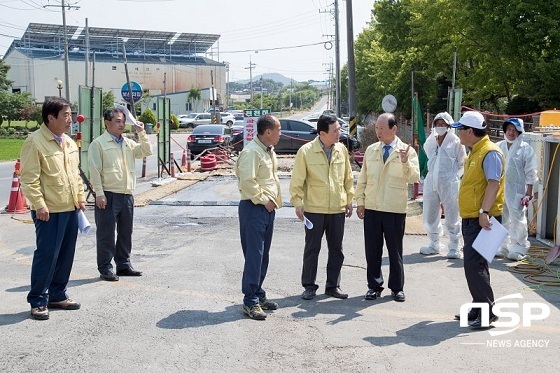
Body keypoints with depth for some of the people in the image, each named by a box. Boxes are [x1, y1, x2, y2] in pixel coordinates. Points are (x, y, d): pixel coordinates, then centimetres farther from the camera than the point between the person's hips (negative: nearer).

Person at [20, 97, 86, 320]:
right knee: (47, 255, -5)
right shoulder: (35, 142, -12)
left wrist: (80, 198, 15)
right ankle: (38, 301, 8)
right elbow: (29, 179, -15)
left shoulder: (69, 142, 13)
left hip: (70, 209, 8)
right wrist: (39, 204, -20)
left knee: (66, 255, 12)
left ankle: (57, 295, 25)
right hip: (49, 211, -8)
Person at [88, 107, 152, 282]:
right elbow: (94, 170, -9)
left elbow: (146, 152, 13)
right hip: (108, 195, -6)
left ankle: (123, 265, 24)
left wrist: (142, 133, 3)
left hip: (127, 195, 7)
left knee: (125, 232, 13)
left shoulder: (128, 143, 16)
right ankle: (105, 268, 6)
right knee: (106, 234, -1)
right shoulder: (98, 143, -4)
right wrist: (99, 193, -16)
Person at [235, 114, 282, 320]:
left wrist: (275, 200, 15)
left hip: (268, 209, 10)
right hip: (254, 209, -10)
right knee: (254, 255, -8)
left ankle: (258, 295, 24)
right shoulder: (251, 152, -16)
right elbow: (247, 181, -24)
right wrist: (263, 200, -16)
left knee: (263, 255, 14)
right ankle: (250, 302, -4)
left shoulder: (269, 151, 16)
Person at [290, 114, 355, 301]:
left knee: (336, 249, 10)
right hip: (314, 209, -4)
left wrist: (349, 199, 12)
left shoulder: (342, 150, 4)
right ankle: (309, 286, 17)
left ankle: (333, 285, 22)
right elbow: (297, 181, -4)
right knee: (312, 248, 5)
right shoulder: (306, 151, -9)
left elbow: (348, 177, 13)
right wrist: (298, 203, -7)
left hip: (338, 209, 4)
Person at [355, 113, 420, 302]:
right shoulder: (370, 150, 9)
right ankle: (374, 286, 18)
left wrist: (405, 162, -29)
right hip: (371, 208, 3)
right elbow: (363, 178, 12)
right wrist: (360, 202, 7)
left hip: (395, 209, -3)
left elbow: (414, 178, -13)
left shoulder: (407, 151, -2)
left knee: (395, 250, 6)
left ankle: (397, 288, 19)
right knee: (372, 250, 7)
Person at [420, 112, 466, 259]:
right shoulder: (430, 141, 9)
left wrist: (454, 175, -1)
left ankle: (454, 247, 7)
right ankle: (434, 244, 26)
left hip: (449, 182, -5)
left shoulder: (455, 142, -5)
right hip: (431, 181, 5)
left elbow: (463, 162, 3)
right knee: (429, 215, 12)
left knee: (452, 216, -1)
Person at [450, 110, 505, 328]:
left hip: (482, 219, -10)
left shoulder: (490, 152, -14)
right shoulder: (474, 152, 17)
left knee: (474, 264, -13)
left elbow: (494, 183, -23)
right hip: (470, 218, 10)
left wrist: (484, 212, -30)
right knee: (475, 263, 14)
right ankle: (479, 307, 23)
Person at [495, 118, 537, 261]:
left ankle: (518, 249, 5)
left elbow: (530, 173, -2)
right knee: (502, 220, 10)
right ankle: (503, 247, 20)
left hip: (516, 189, -4)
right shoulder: (498, 147, 9)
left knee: (517, 220, -4)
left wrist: (529, 192, -7)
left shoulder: (525, 149, -2)